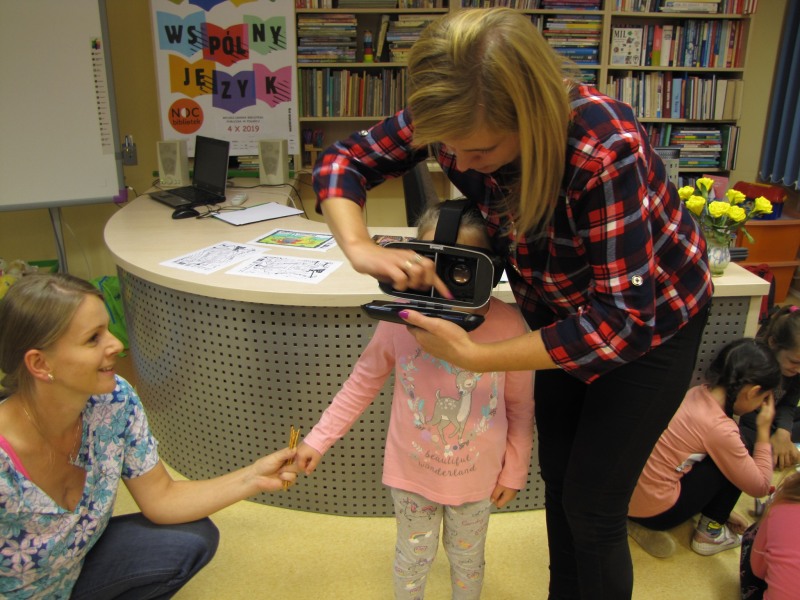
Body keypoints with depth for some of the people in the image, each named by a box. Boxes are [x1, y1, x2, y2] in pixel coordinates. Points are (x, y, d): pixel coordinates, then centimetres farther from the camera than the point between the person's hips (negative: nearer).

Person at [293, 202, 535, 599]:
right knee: (414, 556, 23)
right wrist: (318, 440, -3)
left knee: (467, 557, 25)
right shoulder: (400, 320, -21)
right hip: (411, 472, 0)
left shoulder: (508, 325, -22)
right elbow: (362, 383, -5)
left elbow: (521, 406, -7)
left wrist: (514, 471, 1)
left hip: (477, 477, 0)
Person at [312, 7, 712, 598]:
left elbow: (625, 321, -35)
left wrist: (474, 356, -37)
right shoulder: (455, 120, -22)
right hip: (564, 308, 6)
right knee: (557, 478, 19)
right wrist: (360, 247, -32)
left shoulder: (604, 147, -38)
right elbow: (343, 160, -12)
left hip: (651, 319, -5)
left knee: (592, 509, 2)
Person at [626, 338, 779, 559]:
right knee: (734, 463, 2)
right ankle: (710, 534, 13)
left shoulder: (696, 393, 1)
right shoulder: (720, 429, -21)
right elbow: (760, 487, -7)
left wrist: (722, 509, 22)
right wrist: (763, 430, -1)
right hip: (653, 512, -7)